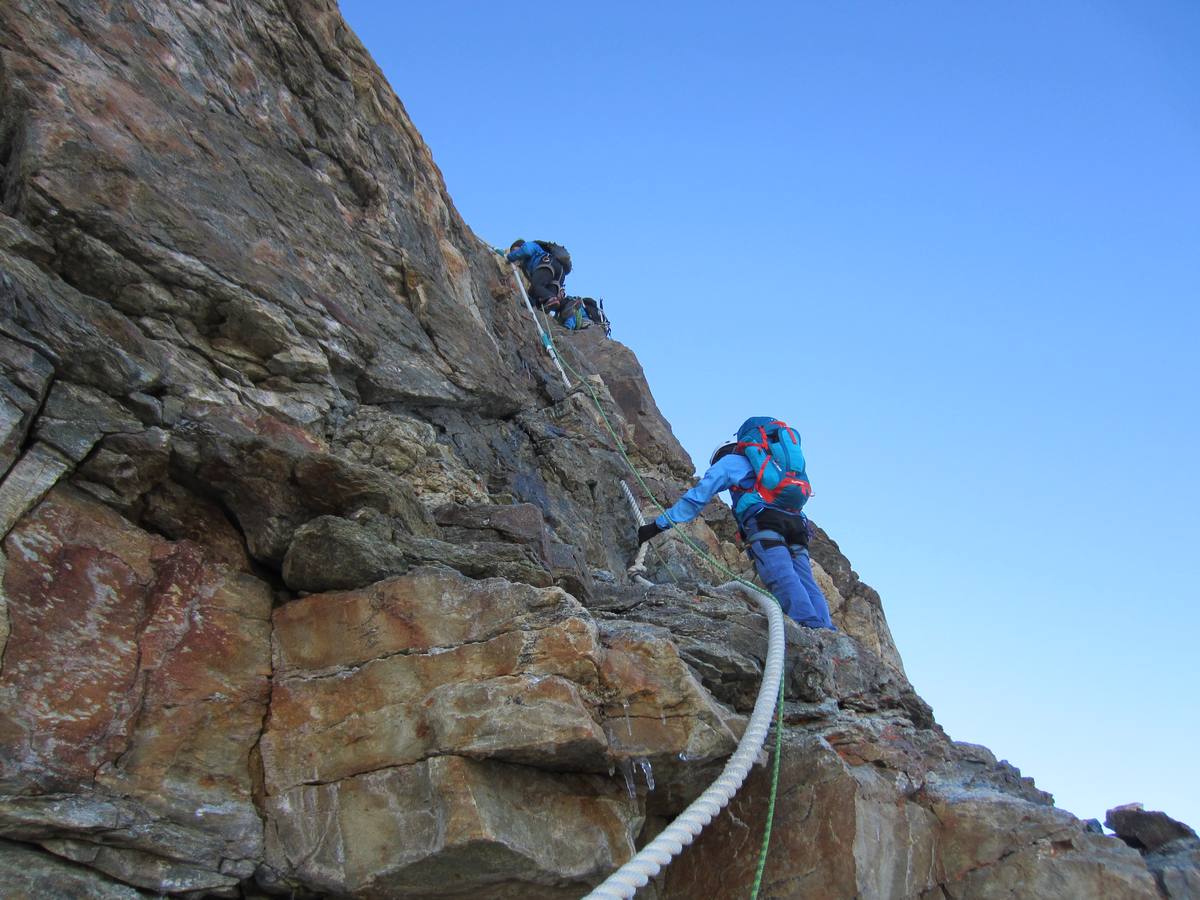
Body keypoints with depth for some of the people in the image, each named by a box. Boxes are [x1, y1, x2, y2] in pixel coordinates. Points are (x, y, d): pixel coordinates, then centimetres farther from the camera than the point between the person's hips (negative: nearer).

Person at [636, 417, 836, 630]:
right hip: (797, 523, 6)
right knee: (806, 581, -6)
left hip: (763, 521, -6)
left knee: (782, 578, -23)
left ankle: (813, 629, -43)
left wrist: (658, 525, 18)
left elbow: (697, 497, 16)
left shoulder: (729, 460, 24)